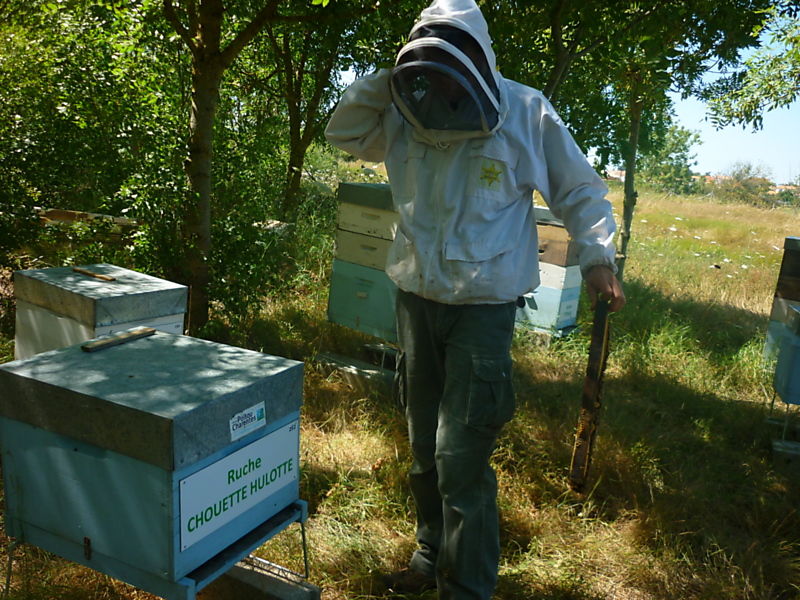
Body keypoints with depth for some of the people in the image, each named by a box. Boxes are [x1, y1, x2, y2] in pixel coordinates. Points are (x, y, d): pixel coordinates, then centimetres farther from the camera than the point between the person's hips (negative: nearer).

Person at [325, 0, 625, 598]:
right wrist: (389, 79, -3)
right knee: (425, 444, 16)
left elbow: (580, 190, 0)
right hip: (416, 297, 5)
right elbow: (342, 130, 10)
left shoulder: (527, 113, -7)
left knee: (460, 456, -8)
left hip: (484, 304, -5)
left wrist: (598, 256, -13)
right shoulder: (405, 117, 2)